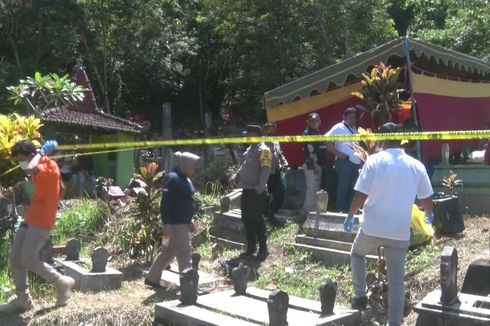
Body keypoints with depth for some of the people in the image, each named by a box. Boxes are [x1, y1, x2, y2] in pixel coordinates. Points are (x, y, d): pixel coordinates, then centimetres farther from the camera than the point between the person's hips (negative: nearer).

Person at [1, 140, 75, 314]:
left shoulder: (50, 166, -13)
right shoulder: (39, 171, 16)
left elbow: (30, 169, -27)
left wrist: (41, 152, -14)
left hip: (42, 221, -10)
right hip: (31, 219, 10)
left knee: (29, 260, -10)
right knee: (14, 258, 5)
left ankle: (62, 283, 7)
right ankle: (23, 299, 14)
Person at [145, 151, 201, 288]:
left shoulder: (183, 179, 15)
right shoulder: (173, 179, -17)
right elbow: (166, 203, -22)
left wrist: (189, 221, 24)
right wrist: (167, 224, -25)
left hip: (182, 223, 10)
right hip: (175, 224, -10)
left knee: (168, 252, 17)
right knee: (184, 254, -6)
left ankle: (152, 278, 29)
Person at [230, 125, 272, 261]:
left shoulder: (263, 150, -11)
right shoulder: (249, 150, 17)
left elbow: (265, 171, -18)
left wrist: (259, 189, -23)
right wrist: (236, 176, 2)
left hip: (256, 192, -9)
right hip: (246, 190, 9)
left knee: (257, 220, -3)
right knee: (247, 220, 13)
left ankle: (263, 249, 8)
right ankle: (251, 247, 24)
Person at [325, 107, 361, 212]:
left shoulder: (354, 129, 21)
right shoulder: (339, 128, -3)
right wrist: (338, 154, -17)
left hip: (355, 163, 8)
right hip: (345, 163, -8)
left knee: (353, 189, 11)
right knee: (343, 188, -4)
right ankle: (341, 212, 2)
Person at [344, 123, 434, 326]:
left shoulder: (375, 160, -7)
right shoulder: (416, 165, 2)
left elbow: (361, 195, -10)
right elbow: (426, 198, 10)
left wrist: (350, 215, 6)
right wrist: (429, 214, 31)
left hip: (373, 227, -2)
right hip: (400, 231, 2)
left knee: (357, 254, 27)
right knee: (396, 279, 9)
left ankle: (360, 296, 24)